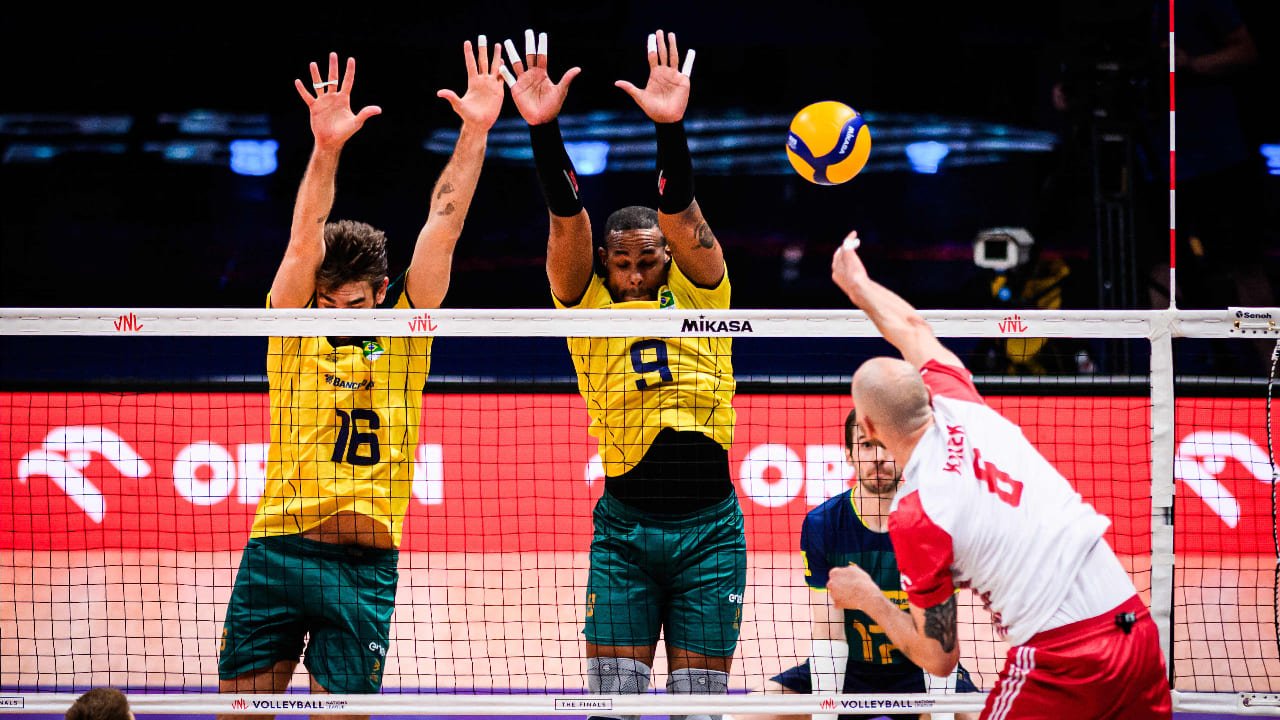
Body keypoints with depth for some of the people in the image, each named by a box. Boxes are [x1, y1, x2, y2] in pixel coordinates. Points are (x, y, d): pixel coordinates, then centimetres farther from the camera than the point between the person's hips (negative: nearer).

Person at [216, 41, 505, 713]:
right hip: (276, 553, 0)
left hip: (365, 568, 0)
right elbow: (305, 240, -8)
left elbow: (441, 226, 3)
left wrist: (475, 132, -2)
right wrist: (326, 148, -22)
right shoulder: (294, 326, 6)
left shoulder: (401, 332, 9)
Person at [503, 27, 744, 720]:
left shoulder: (698, 295, 4)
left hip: (710, 526, 0)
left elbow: (679, 215, -12)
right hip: (625, 526, 0)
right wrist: (543, 129, -23)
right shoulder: (587, 308, 3)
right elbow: (567, 220, -9)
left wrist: (671, 126, -27)